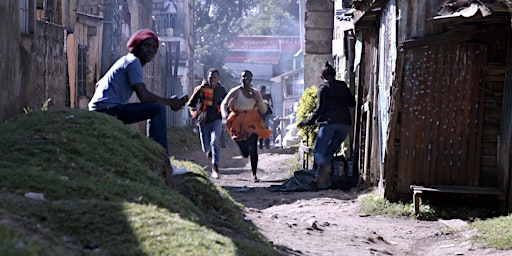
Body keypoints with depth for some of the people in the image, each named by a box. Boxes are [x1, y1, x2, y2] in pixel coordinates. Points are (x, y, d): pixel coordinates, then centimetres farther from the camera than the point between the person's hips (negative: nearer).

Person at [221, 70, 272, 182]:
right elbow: (224, 105, -9)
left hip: (252, 122, 2)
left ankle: (254, 175, -2)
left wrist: (257, 99, -8)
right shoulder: (236, 92, -4)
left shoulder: (256, 93, 7)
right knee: (245, 153, -5)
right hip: (238, 122, -2)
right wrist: (225, 116, -28)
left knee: (253, 149, -11)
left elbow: (264, 110, 9)